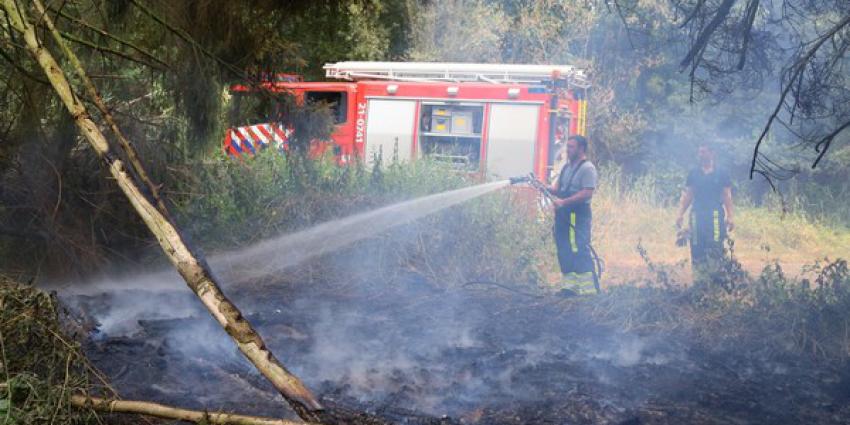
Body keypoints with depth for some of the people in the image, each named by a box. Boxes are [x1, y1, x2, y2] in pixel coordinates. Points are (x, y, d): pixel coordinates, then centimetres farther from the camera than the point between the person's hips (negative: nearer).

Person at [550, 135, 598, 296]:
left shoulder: (587, 168, -10)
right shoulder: (566, 167, 18)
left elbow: (587, 193, -19)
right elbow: (557, 187, 16)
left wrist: (564, 201, -23)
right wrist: (546, 188, -7)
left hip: (579, 215, -9)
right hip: (563, 213, 9)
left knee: (580, 249, -10)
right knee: (564, 250, 10)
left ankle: (587, 287, -7)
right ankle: (569, 284, 16)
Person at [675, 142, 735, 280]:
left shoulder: (721, 174, 7)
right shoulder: (693, 174, 12)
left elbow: (727, 196, 4)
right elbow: (686, 196, 11)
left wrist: (730, 217, -5)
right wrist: (680, 214, 1)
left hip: (715, 215, -2)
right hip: (697, 215, 2)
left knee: (716, 248, -11)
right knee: (697, 249, 1)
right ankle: (698, 281, 7)